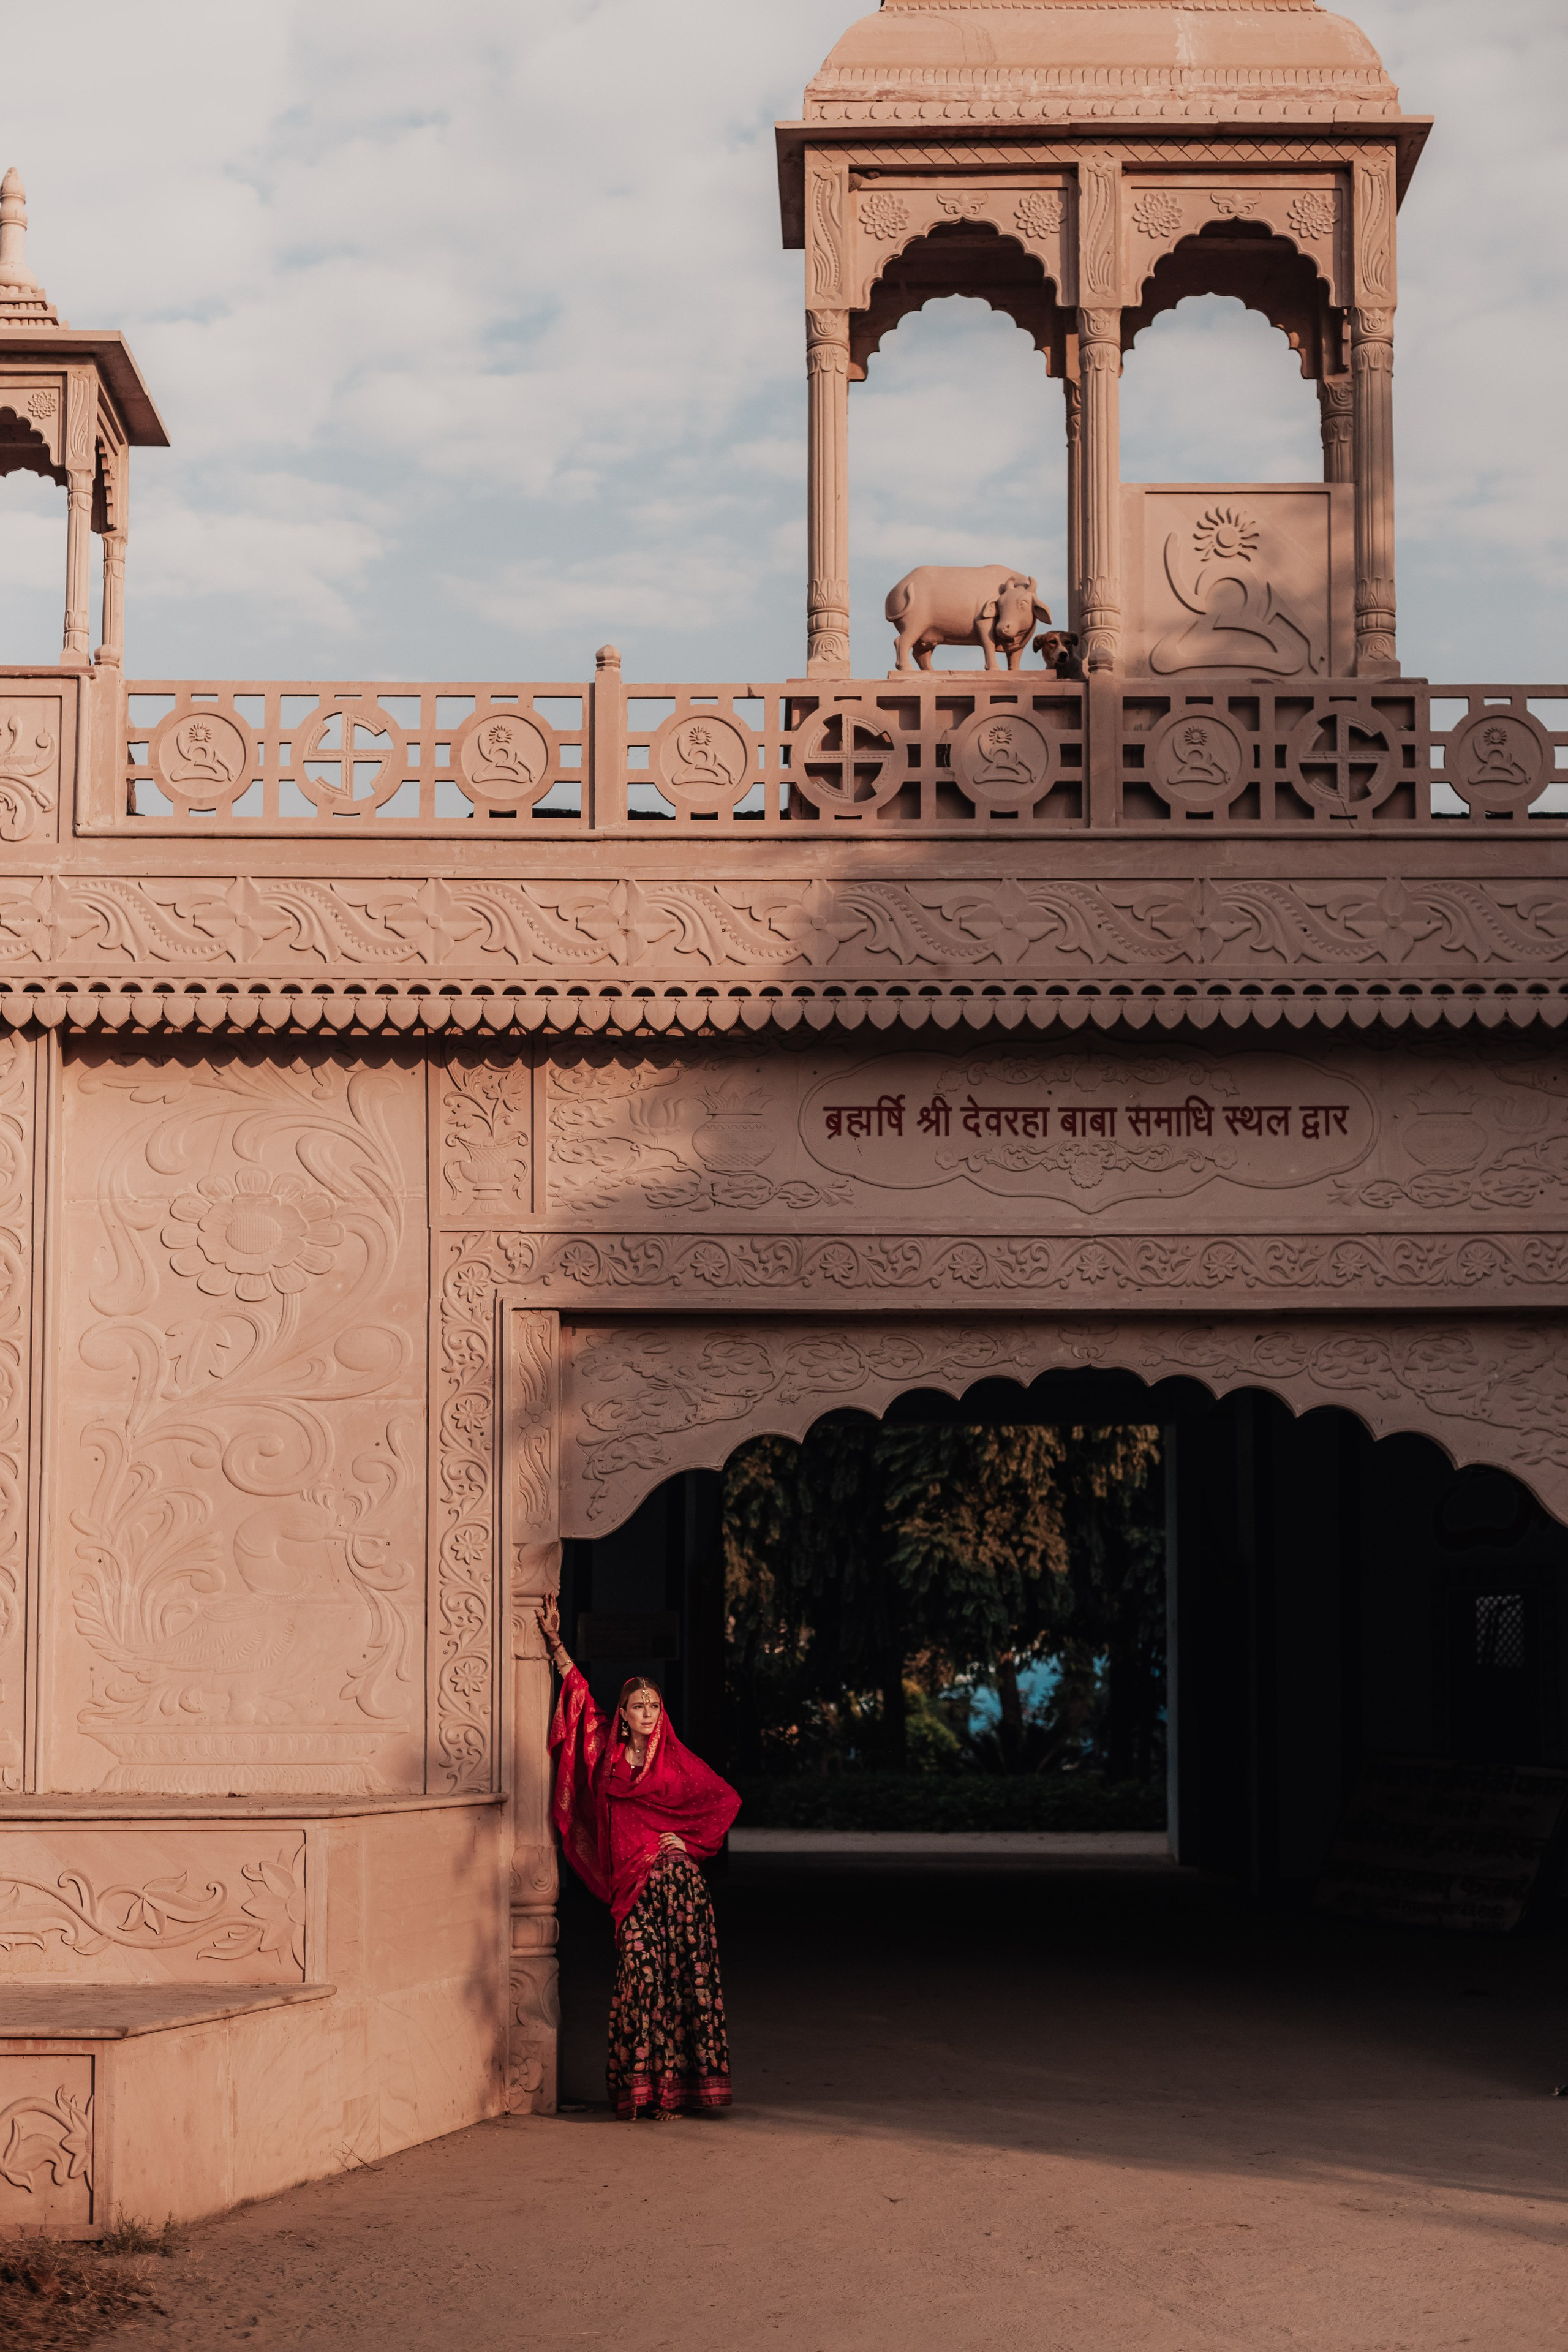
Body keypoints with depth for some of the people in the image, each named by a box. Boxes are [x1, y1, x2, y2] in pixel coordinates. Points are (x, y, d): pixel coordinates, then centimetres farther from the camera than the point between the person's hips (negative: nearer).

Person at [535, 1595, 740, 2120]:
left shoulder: (676, 1758, 5)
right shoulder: (609, 1752, 11)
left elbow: (724, 1799, 12)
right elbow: (580, 1694, 19)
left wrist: (689, 1840, 4)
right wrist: (555, 1642, 20)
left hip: (675, 1879, -1)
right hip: (631, 1887, 1)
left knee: (679, 1980, -5)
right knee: (641, 1976, -7)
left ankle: (670, 2089, -2)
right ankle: (638, 2090, -2)